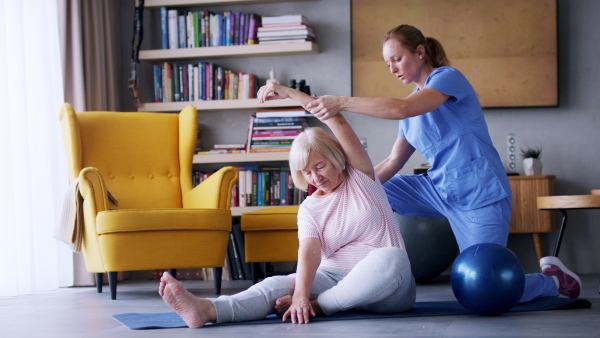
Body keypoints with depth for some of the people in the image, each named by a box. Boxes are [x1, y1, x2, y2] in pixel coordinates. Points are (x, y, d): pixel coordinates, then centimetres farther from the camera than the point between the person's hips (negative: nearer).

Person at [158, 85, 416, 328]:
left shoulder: (361, 177, 6)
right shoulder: (309, 209, 11)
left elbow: (336, 120, -5)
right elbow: (309, 251, -10)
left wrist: (288, 92, -6)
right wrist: (300, 295, -30)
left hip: (384, 288, -2)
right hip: (335, 279, 2)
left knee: (391, 258, -38)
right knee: (280, 285, -27)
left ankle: (317, 305, -30)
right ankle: (207, 309, -51)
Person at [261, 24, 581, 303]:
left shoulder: (449, 78, -11)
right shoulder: (417, 98, 12)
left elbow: (401, 109, -29)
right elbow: (393, 161, 9)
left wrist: (342, 102, -34)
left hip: (480, 197, -8)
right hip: (440, 190, 8)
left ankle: (553, 279, 17)